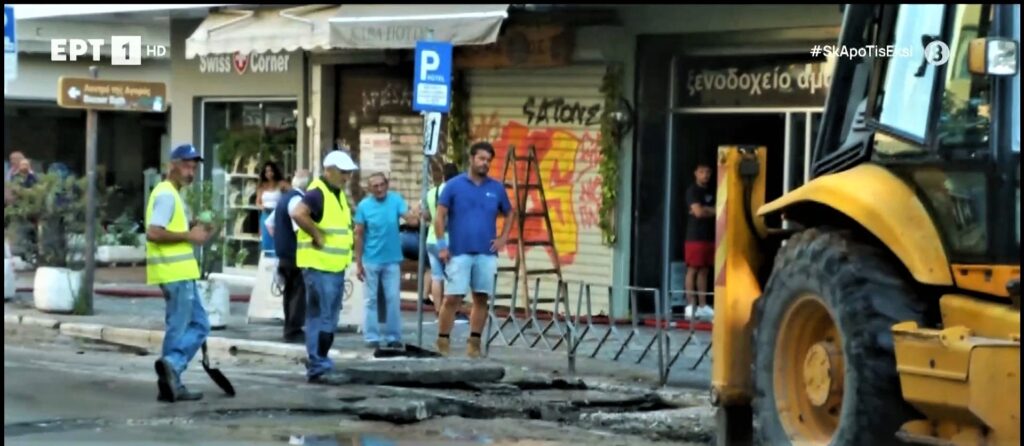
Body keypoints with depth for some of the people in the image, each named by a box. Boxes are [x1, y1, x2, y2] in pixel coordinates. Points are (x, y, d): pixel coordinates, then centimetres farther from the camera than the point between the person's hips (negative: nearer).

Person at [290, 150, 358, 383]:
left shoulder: (339, 194, 15)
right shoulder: (317, 193, -14)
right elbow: (298, 214, -32)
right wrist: (317, 235, -24)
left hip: (336, 266, 10)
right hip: (319, 266, -10)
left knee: (329, 319, 13)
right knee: (321, 318, -8)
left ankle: (318, 365, 20)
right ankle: (319, 368, -6)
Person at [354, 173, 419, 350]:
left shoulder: (396, 200, -4)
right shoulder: (364, 206, -5)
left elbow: (409, 217, -19)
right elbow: (359, 235, -2)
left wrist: (416, 216, -44)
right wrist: (358, 263, -4)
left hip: (392, 259, 1)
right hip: (371, 260, -1)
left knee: (393, 299, 4)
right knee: (371, 300, 5)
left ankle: (393, 337, 10)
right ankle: (371, 337, 9)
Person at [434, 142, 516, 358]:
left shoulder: (496, 188, 7)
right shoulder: (454, 185, 0)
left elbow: (510, 213, 19)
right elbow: (440, 215, 0)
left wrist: (503, 238, 6)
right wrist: (441, 245, -7)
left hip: (486, 254, 3)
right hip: (459, 253, -3)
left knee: (481, 298, 4)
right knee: (452, 298, -5)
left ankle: (474, 341, 11)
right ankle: (442, 341, 0)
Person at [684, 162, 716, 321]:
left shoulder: (711, 192, 18)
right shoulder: (692, 191, -5)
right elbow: (698, 212, -14)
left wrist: (705, 210, -6)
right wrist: (713, 210, 2)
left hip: (709, 236, 7)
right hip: (695, 236, -7)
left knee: (704, 271, 7)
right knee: (692, 270, -7)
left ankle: (703, 306, 8)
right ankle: (690, 306, -9)